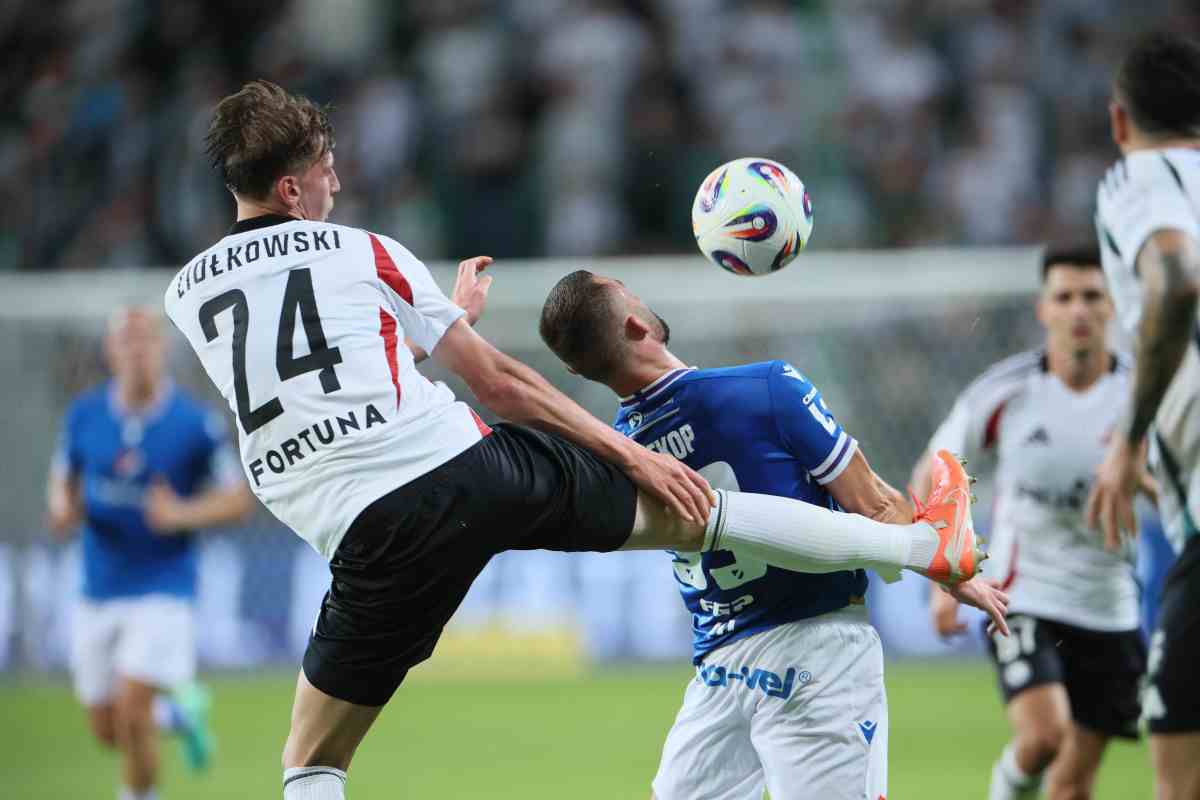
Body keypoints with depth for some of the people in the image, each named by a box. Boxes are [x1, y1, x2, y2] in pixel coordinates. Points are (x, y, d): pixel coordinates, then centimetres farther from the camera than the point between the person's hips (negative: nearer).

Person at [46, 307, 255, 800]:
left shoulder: (195, 424, -10)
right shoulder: (84, 415, -1)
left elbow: (239, 499, -3)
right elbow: (63, 479, 14)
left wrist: (182, 515, -20)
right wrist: (62, 509, -9)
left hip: (163, 589, -4)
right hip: (99, 590, 4)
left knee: (132, 712, -17)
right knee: (106, 730, 10)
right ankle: (178, 712, 42)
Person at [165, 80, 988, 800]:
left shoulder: (187, 295, 15)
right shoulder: (359, 252, 7)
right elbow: (497, 379, 6)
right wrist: (632, 455, 13)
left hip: (373, 532, 1)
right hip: (469, 468, -1)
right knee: (686, 510, 16)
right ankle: (930, 543, 29)